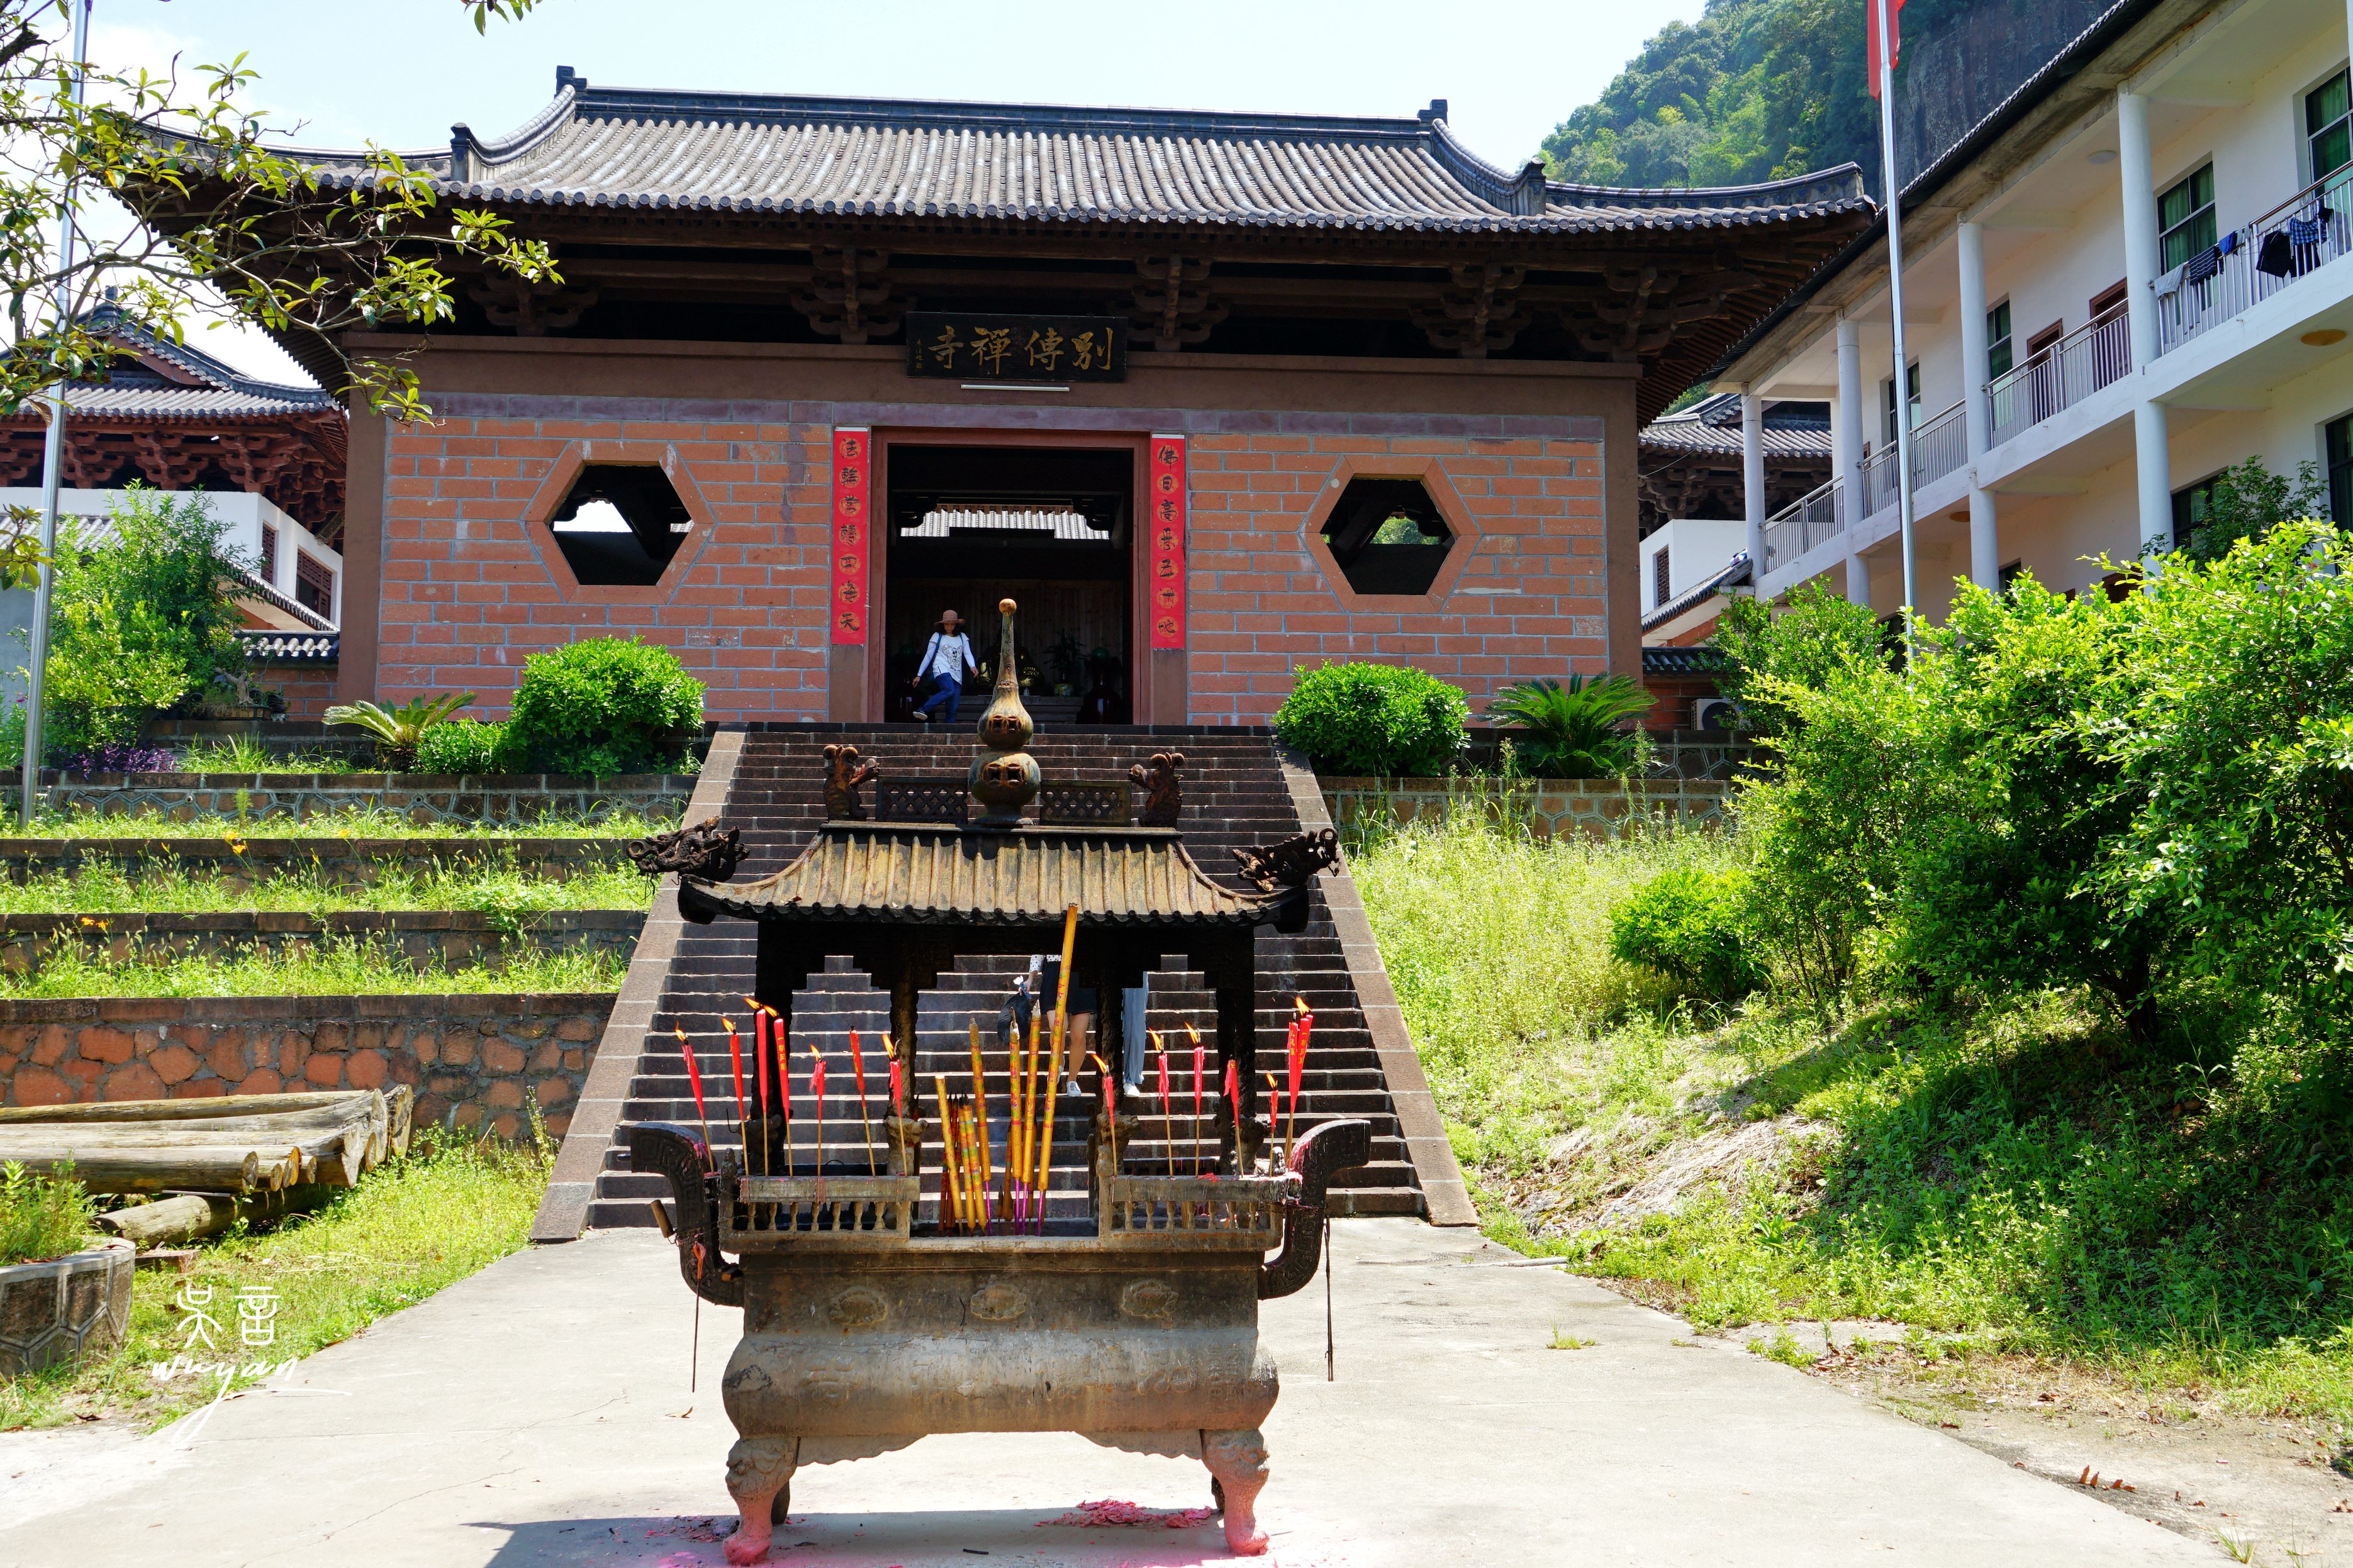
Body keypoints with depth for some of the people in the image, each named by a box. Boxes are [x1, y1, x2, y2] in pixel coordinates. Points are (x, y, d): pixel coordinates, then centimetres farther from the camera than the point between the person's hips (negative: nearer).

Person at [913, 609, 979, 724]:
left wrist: (972, 666, -14)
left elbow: (968, 654, 7)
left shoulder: (962, 637, 17)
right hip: (942, 670, -4)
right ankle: (923, 710, -36)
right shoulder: (937, 636, 11)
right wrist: (919, 675, 12)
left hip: (957, 675, 4)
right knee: (949, 690, -34)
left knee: (953, 708, -6)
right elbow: (928, 656, 12)